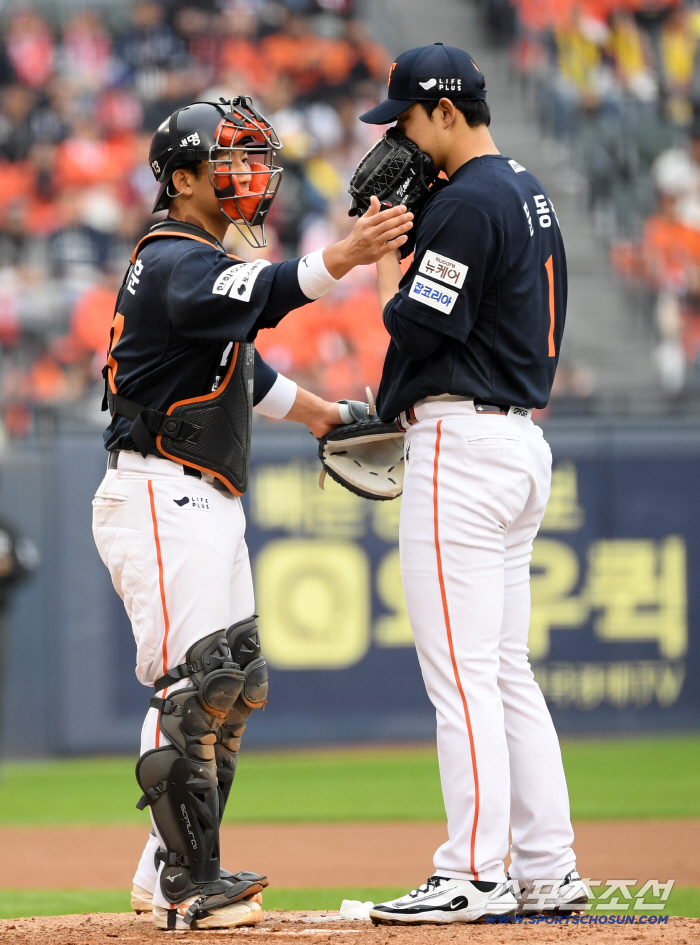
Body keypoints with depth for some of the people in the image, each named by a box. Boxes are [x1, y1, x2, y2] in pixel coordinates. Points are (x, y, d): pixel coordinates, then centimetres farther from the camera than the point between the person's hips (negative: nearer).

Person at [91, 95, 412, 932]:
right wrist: (342, 259, -49)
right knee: (194, 684, -15)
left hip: (206, 508, 11)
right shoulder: (175, 260, -13)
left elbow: (238, 368, 35)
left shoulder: (192, 258, 20)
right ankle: (187, 886, -14)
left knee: (236, 684, 12)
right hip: (160, 497, -11)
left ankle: (167, 877, 17)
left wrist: (316, 411, 43)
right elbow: (243, 295, -37)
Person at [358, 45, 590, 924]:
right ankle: (548, 869, 11)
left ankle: (474, 875, -9)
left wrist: (384, 252, 0)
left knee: (459, 671, -9)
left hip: (462, 440, -11)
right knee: (507, 669, 12)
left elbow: (414, 325, -17)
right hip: (523, 438, 11)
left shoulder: (468, 202, -15)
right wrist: (400, 233, 14)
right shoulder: (530, 194, 17)